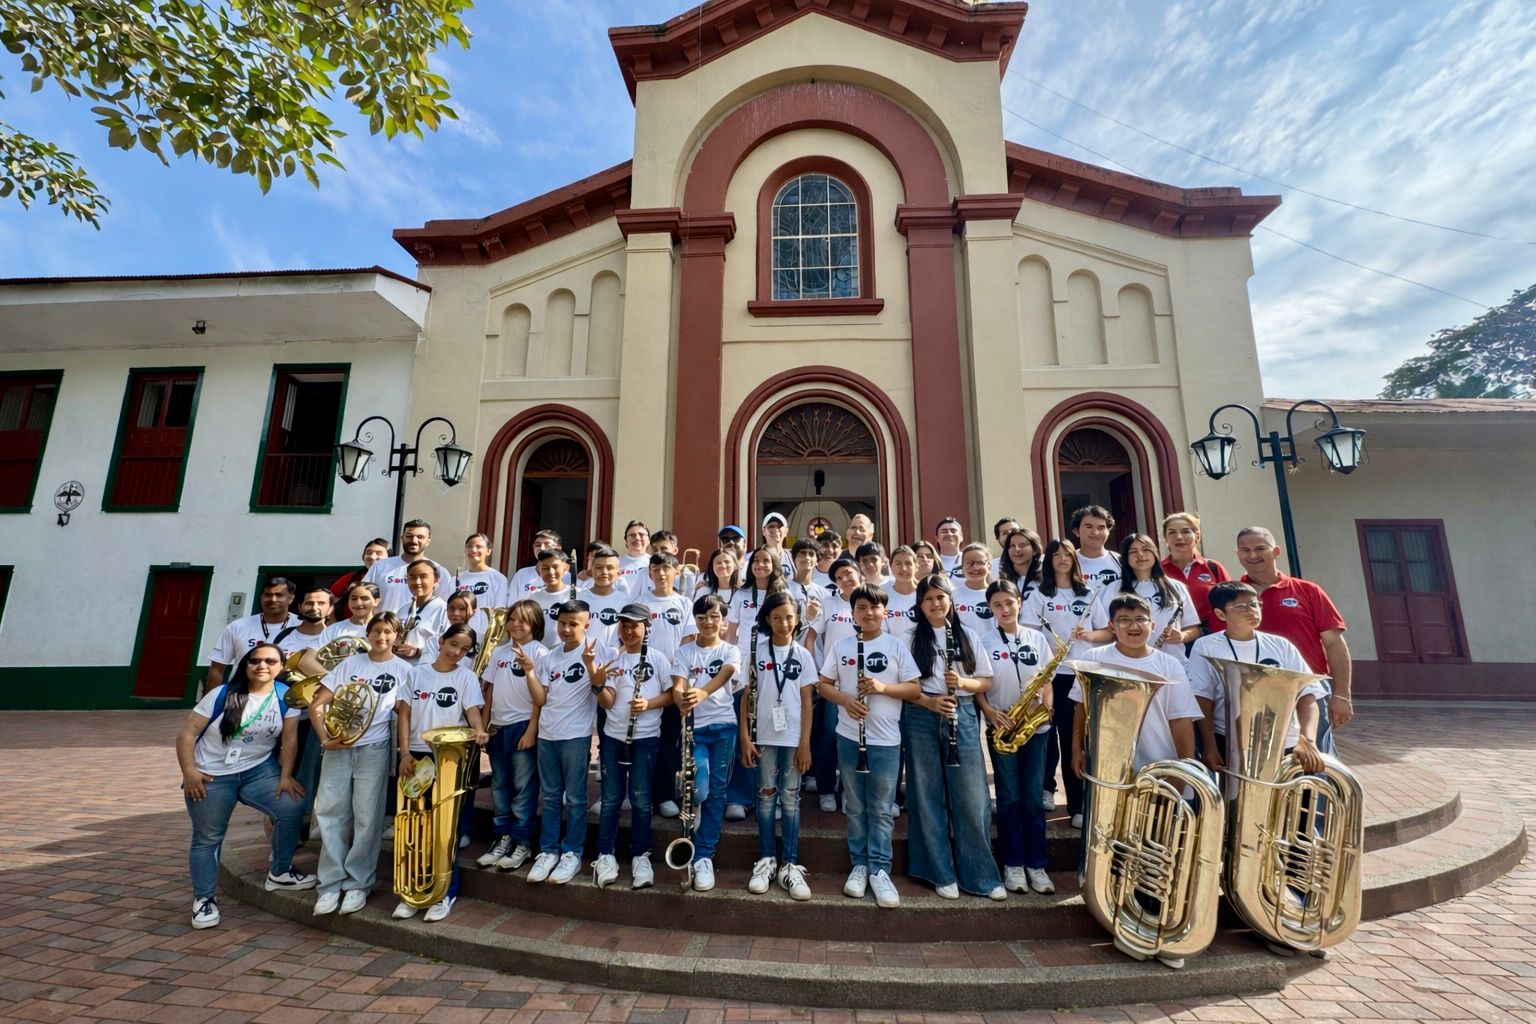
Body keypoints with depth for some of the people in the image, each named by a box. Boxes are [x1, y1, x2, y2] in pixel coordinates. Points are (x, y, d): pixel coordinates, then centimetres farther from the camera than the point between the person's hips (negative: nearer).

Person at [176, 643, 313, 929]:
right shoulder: (222, 694, -9)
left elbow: (289, 739, -7)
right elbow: (187, 733, -7)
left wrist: (286, 776, -12)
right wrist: (189, 772, -15)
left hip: (259, 769, 1)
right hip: (211, 776, -1)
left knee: (292, 807, -16)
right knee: (207, 838, 6)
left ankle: (279, 873, 4)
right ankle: (204, 898, 27)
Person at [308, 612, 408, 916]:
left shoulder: (403, 669, 2)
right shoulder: (350, 663, 8)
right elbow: (316, 704, 7)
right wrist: (324, 738, -6)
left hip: (373, 748, -2)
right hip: (337, 747, 3)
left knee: (367, 816, 1)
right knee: (330, 812, 3)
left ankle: (359, 883, 13)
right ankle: (332, 883, 15)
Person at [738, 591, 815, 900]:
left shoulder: (802, 655, 1)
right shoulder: (756, 651, 0)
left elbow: (806, 702, 0)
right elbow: (747, 697, 1)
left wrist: (805, 743, -5)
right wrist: (745, 737, -5)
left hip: (793, 738, 0)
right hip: (764, 736, 0)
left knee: (790, 799, 6)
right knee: (766, 797, 9)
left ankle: (790, 865, 15)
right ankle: (766, 860, 21)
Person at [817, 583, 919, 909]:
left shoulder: (896, 646, -2)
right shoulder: (841, 645, 1)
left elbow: (915, 689, -2)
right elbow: (822, 684, 4)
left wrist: (882, 687, -18)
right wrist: (845, 699, -15)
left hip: (886, 739, -1)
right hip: (849, 736, 1)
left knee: (882, 809, 6)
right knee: (856, 807, 13)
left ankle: (880, 870, 18)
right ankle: (859, 864, 26)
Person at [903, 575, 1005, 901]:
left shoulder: (968, 635, 7)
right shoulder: (910, 638, 2)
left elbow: (986, 681, 7)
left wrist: (962, 682, -13)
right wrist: (929, 702, -16)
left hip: (963, 717, 1)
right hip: (921, 720, -1)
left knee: (971, 798, 2)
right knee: (928, 798, 6)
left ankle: (981, 875, 17)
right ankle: (941, 873, 19)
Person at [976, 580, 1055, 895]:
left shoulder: (1037, 638, 4)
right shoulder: (984, 641, -3)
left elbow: (1046, 680, 6)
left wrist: (1047, 706, -10)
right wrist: (989, 711, -17)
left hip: (1036, 727, 2)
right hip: (1002, 727, -2)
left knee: (1033, 797, 8)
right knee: (1009, 797, 6)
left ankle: (1036, 864, 19)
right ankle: (1013, 864, 17)